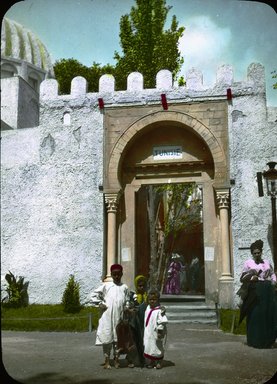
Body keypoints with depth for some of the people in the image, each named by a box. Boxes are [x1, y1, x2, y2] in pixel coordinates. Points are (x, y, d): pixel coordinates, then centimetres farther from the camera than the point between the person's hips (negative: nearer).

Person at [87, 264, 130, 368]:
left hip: (119, 317, 2)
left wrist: (126, 308, -2)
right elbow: (93, 296, 2)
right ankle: (107, 361, 9)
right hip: (107, 317, -2)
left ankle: (116, 359, 20)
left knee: (118, 338, 8)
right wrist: (100, 304, -5)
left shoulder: (124, 287, 9)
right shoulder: (106, 285, 2)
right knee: (107, 338, 1)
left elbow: (127, 301, 15)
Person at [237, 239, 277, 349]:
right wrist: (251, 278, -14)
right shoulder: (248, 263, 6)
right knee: (255, 315, -6)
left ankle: (268, 340, 7)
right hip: (255, 291, -3)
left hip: (268, 291, 3)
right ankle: (254, 341, 0)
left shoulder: (267, 262, 15)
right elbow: (243, 277, 4)